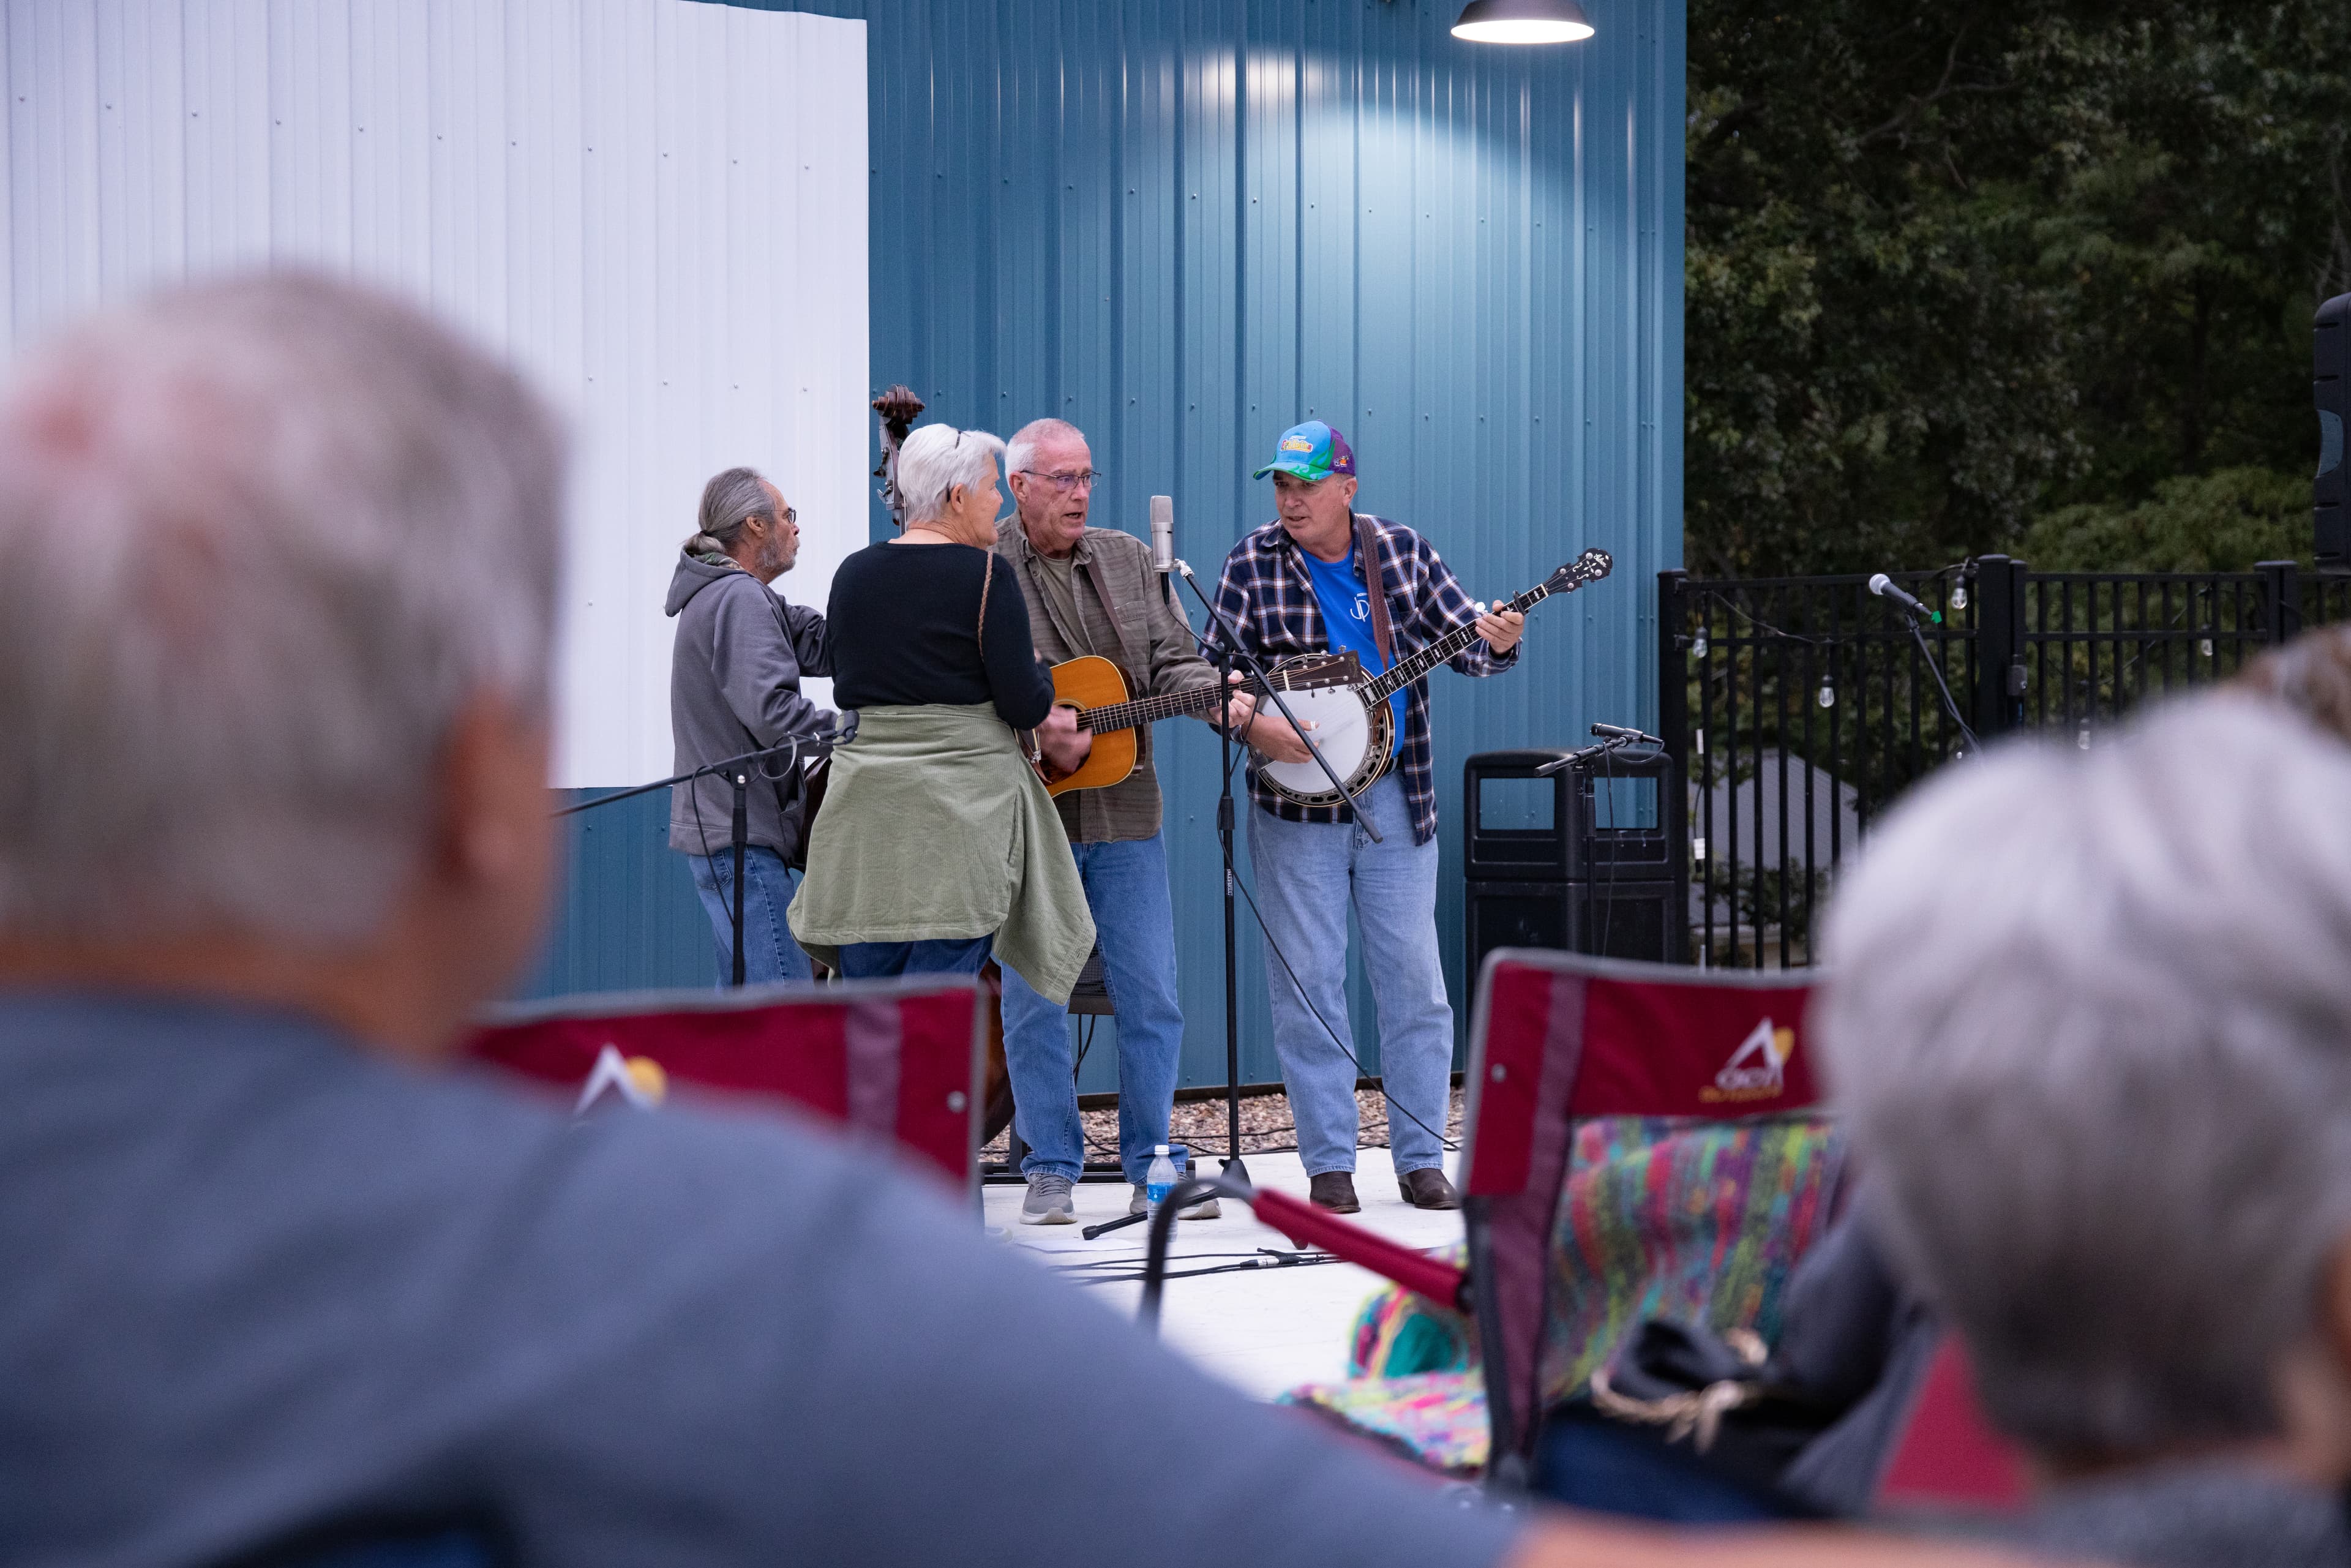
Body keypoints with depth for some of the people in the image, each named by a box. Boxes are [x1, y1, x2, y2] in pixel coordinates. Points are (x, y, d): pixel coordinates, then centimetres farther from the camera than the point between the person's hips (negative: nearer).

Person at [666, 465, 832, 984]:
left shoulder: (720, 594, 19)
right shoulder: (740, 599, -14)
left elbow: (824, 648, 8)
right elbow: (771, 711, -27)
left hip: (719, 825, 11)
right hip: (742, 831, -11)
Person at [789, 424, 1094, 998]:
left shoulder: (852, 573, 8)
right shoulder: (984, 574, -10)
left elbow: (846, 691, 14)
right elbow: (1024, 705, -13)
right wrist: (1041, 671, 11)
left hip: (868, 798, 5)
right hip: (963, 800, -5)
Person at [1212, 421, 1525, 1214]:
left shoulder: (1404, 550, 3)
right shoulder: (1252, 565, -2)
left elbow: (1463, 638, 3)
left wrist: (1498, 643, -19)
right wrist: (1256, 728, -22)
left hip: (1396, 795, 1)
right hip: (1296, 798, -1)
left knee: (1415, 977, 2)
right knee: (1309, 983, 1)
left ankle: (1422, 1160, 11)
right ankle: (1329, 1164, 9)